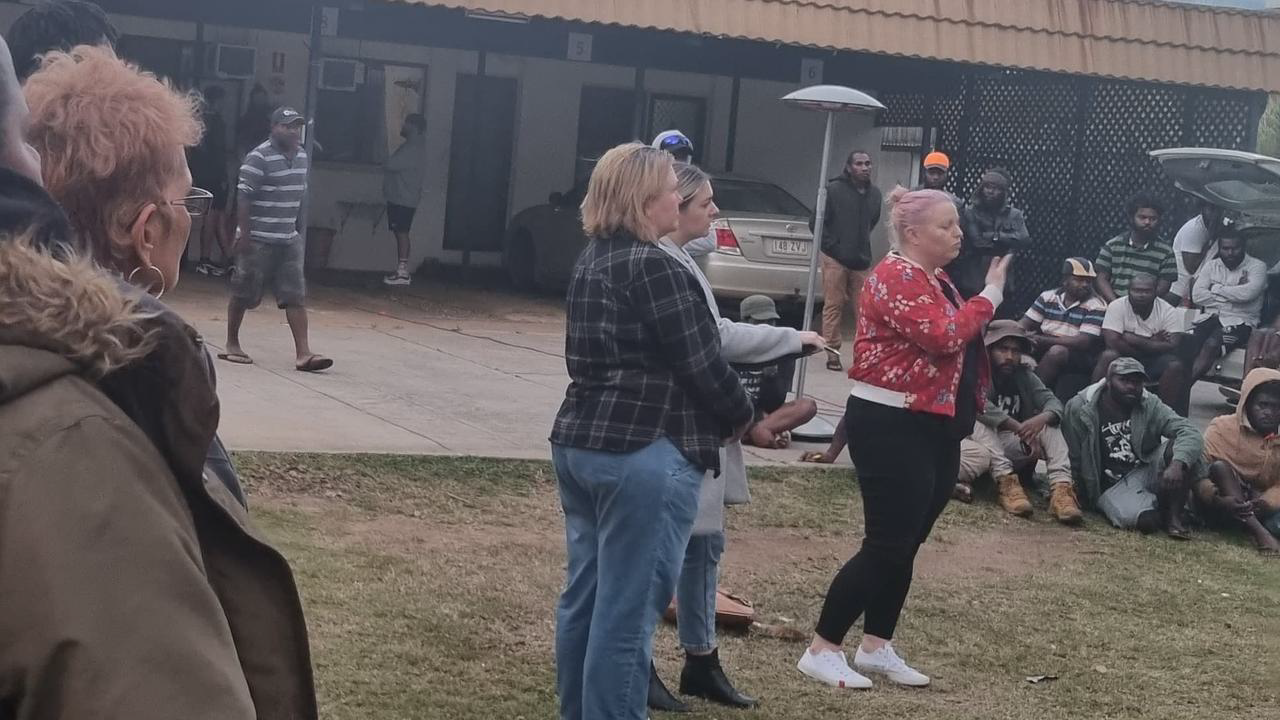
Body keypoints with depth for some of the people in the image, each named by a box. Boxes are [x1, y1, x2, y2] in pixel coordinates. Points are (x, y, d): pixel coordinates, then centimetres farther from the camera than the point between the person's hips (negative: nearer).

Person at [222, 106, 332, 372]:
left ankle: (303, 353, -4)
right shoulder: (259, 158, -14)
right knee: (244, 293, 6)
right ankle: (231, 344, 22)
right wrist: (244, 234, -18)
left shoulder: (302, 156, 10)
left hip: (289, 239, 7)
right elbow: (244, 198, -15)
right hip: (258, 240, -7)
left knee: (296, 296, -1)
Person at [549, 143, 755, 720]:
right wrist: (741, 417, 5)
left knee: (584, 597, 16)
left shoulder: (592, 260, 13)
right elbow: (700, 362, -14)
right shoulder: (655, 267, -15)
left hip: (578, 442, 9)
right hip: (642, 455, -9)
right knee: (626, 611, -4)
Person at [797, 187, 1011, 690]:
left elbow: (957, 343, 19)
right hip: (891, 427, -10)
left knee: (905, 546, 13)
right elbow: (943, 336, -26)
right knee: (886, 546, -9)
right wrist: (990, 296, -16)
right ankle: (822, 650, -1)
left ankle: (876, 647, 22)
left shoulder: (936, 280, 15)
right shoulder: (897, 276, -15)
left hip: (934, 428, 10)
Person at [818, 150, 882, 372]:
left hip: (861, 261, 4)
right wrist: (832, 246, -6)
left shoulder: (874, 193, 9)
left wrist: (863, 246, 14)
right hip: (836, 259, -4)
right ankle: (833, 352, 5)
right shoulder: (834, 190, -5)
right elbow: (818, 221, -3)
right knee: (833, 306, 0)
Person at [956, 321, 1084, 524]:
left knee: (1050, 422, -13)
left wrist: (1042, 418, -36)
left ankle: (1061, 486, -33)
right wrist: (1020, 429, -37)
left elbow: (1053, 402, -11)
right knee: (979, 418, -32)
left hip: (1010, 446, 5)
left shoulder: (1025, 376, 3)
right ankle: (1006, 480, -41)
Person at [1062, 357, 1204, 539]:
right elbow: (1072, 460, 1)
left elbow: (1190, 433, -15)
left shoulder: (1150, 405, 0)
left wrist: (1177, 464, -34)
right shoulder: (1080, 408, -5)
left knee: (1179, 448, -24)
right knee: (1146, 519, -34)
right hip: (1112, 486, -4)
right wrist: (1081, 497, -3)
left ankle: (1173, 516, -12)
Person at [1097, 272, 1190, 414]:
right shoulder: (1117, 307, -8)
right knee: (1108, 356, -32)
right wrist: (1152, 343, -15)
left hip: (1155, 360, 1)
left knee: (1176, 366, -29)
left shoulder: (1168, 311, -6)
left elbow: (1172, 347, -18)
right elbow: (1112, 342, -20)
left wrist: (1133, 340, -20)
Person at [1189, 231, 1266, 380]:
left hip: (1240, 321, -4)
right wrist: (1233, 292, -5)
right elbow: (1197, 295, 1)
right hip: (1212, 317, 4)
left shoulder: (1257, 266, 2)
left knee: (1211, 345, -33)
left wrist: (1216, 289, -4)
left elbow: (1248, 293, -17)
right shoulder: (1211, 265, 14)